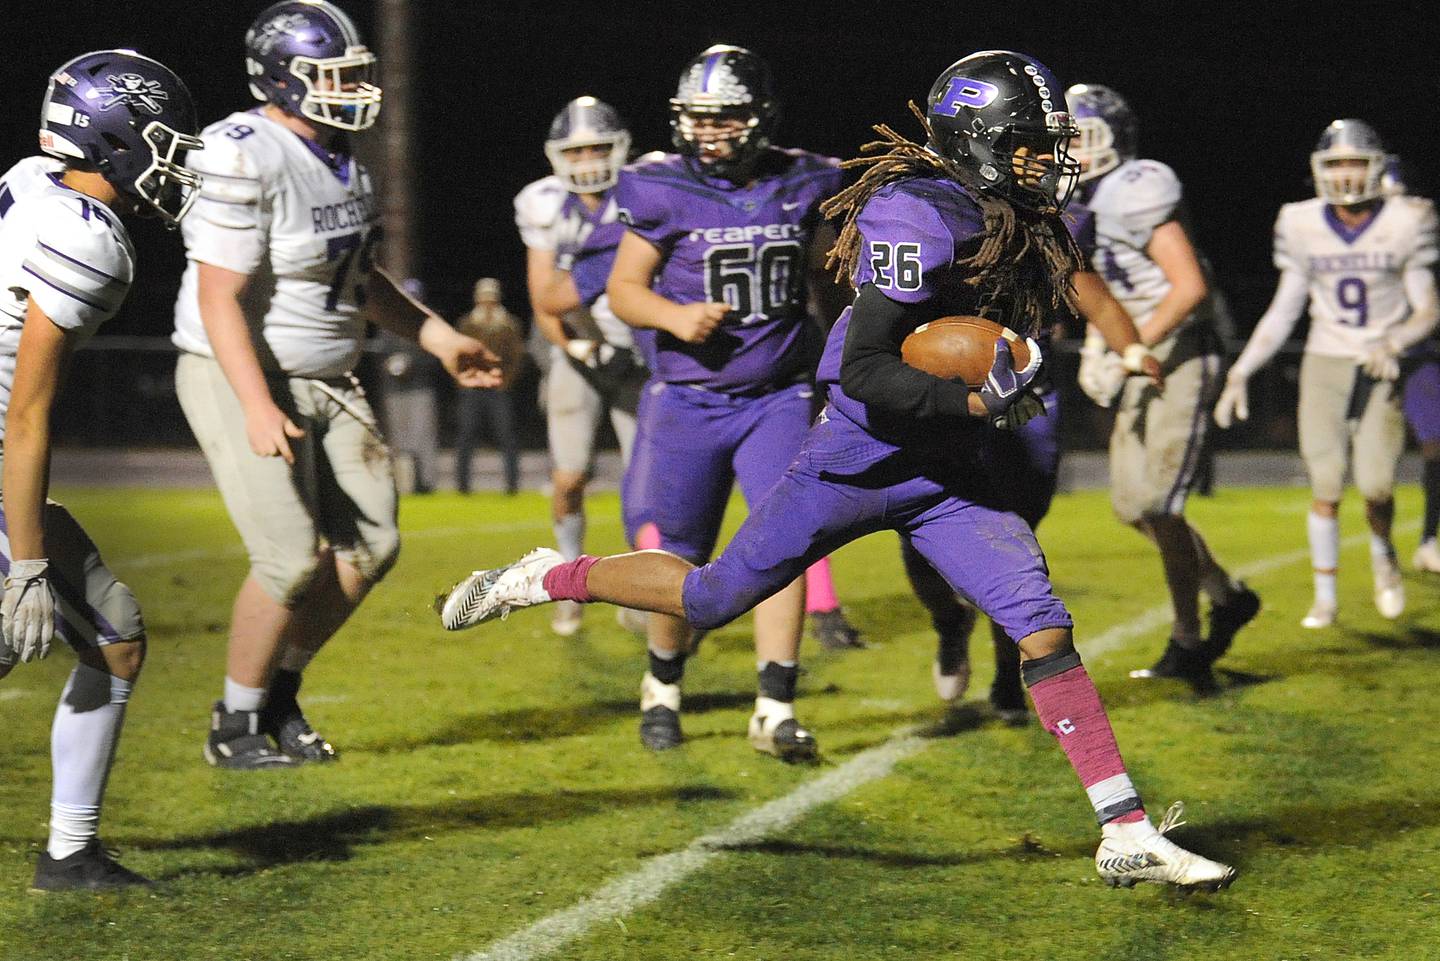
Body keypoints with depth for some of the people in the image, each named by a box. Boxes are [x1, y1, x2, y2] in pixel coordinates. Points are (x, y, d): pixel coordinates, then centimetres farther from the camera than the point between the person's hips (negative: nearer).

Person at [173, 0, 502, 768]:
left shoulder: (339, 157, 6)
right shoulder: (242, 161, -22)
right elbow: (219, 298, -24)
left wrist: (441, 340, 17)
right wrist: (258, 408, -30)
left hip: (326, 382, 8)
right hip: (244, 379, -8)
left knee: (368, 546, 3)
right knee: (291, 560, -12)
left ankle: (277, 695, 21)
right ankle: (235, 726, 7)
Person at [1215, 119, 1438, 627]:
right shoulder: (1303, 227, 0)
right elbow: (1282, 312, 8)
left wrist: (1394, 343, -22)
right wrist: (1240, 373, 2)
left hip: (1382, 369, -1)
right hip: (1325, 364, 2)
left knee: (1375, 485, -12)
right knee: (1325, 487, -4)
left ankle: (1383, 554, 21)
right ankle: (1325, 597, 10)